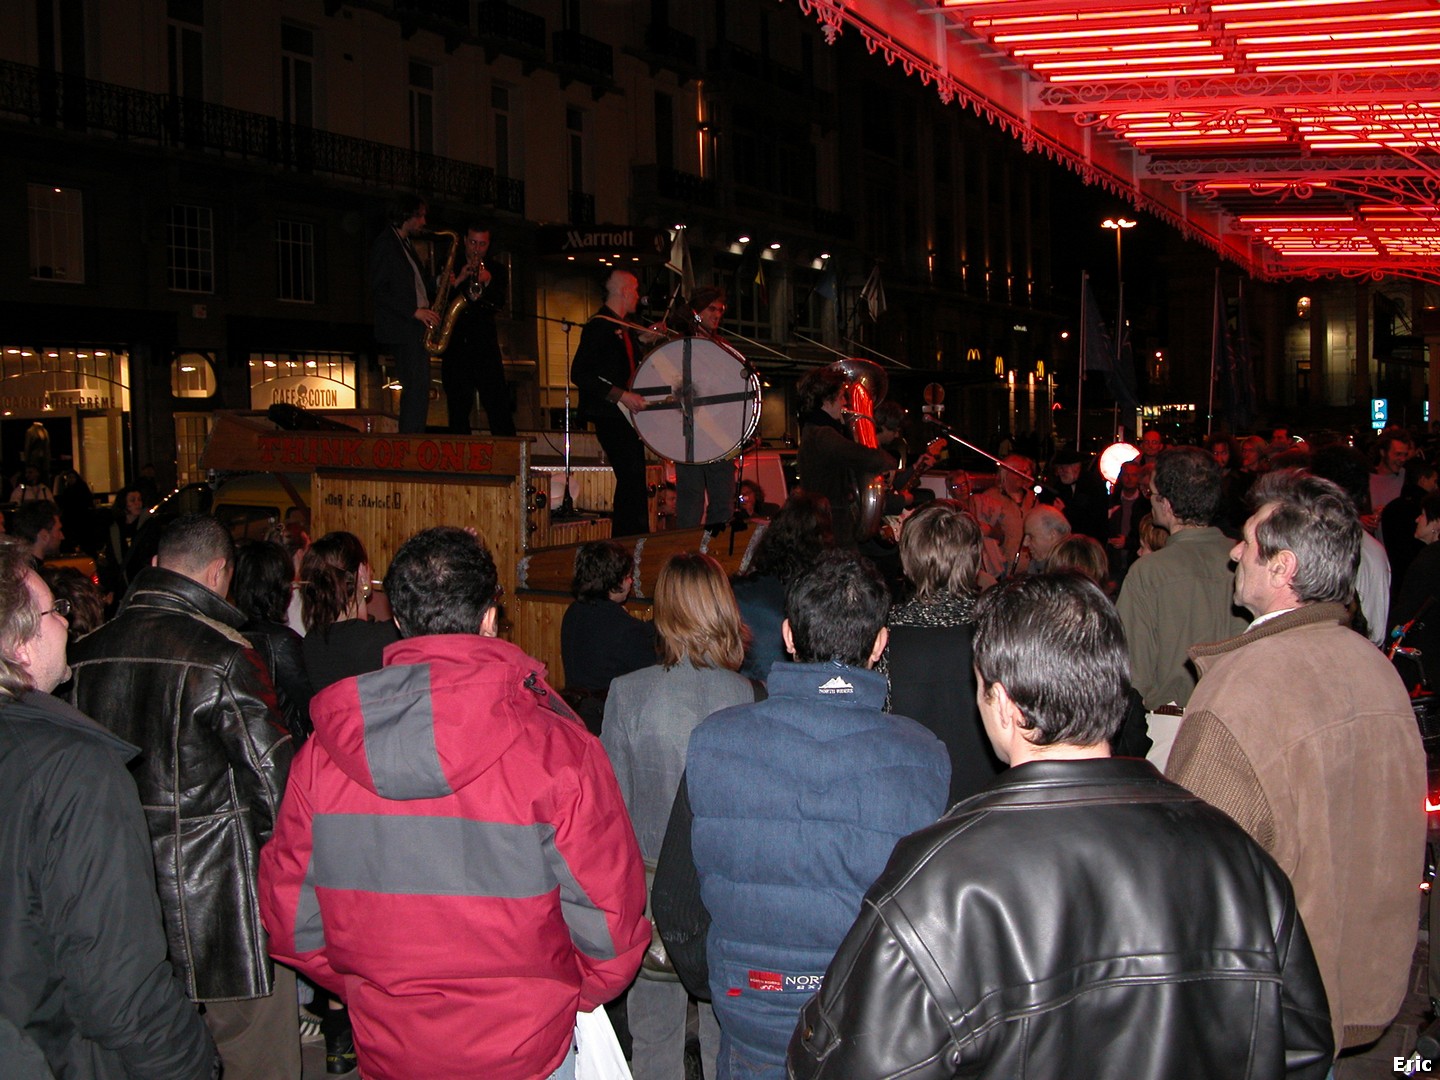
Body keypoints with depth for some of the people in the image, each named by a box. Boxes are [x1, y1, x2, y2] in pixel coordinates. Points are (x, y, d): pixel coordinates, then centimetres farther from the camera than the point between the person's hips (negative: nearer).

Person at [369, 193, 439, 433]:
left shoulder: (406, 244, 22)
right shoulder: (384, 244, -6)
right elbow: (379, 292, -13)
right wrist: (414, 311, -18)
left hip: (416, 326, 9)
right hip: (401, 328, -9)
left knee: (416, 388, 6)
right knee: (418, 386, -16)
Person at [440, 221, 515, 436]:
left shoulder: (497, 270, 11)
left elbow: (499, 305, -2)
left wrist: (488, 282, -19)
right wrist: (458, 281, -14)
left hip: (485, 345, -1)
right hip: (455, 346, 1)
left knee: (498, 406, -8)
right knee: (458, 408, 1)